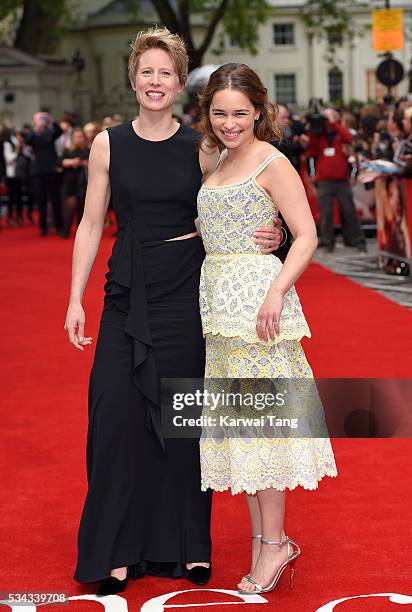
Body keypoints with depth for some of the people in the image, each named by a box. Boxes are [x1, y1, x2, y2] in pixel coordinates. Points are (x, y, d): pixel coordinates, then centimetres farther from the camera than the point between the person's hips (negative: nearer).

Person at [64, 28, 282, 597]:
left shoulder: (200, 148, 1)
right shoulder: (108, 145, 3)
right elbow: (91, 226, 6)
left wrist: (269, 240, -11)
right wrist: (75, 299, 1)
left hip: (187, 293, -1)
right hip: (128, 293, 1)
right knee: (117, 411, -4)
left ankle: (186, 543, 17)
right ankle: (116, 547, 8)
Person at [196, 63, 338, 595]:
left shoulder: (271, 163, -7)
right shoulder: (218, 163, 16)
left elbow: (306, 236, -12)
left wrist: (277, 291, -24)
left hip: (256, 296, -8)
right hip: (217, 299, 8)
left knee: (259, 415, -6)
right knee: (234, 421, 8)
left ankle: (275, 543, 3)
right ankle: (262, 538, 17)